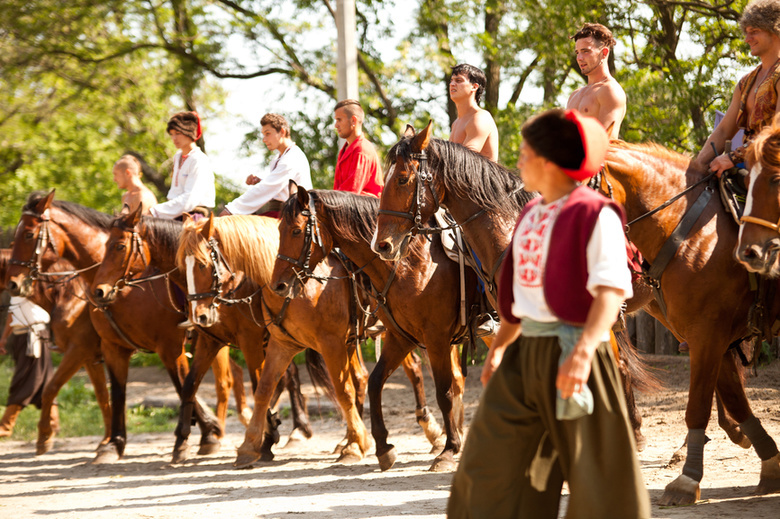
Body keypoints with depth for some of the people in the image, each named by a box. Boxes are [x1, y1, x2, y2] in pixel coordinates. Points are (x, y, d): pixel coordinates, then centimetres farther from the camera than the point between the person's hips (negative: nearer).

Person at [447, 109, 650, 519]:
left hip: (571, 349, -8)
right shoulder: (531, 215, 13)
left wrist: (584, 350, -35)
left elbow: (611, 289, -23)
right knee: (488, 460, 9)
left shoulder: (595, 215, -13)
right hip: (526, 349, 8)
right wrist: (499, 347, 28)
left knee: (595, 472, -1)